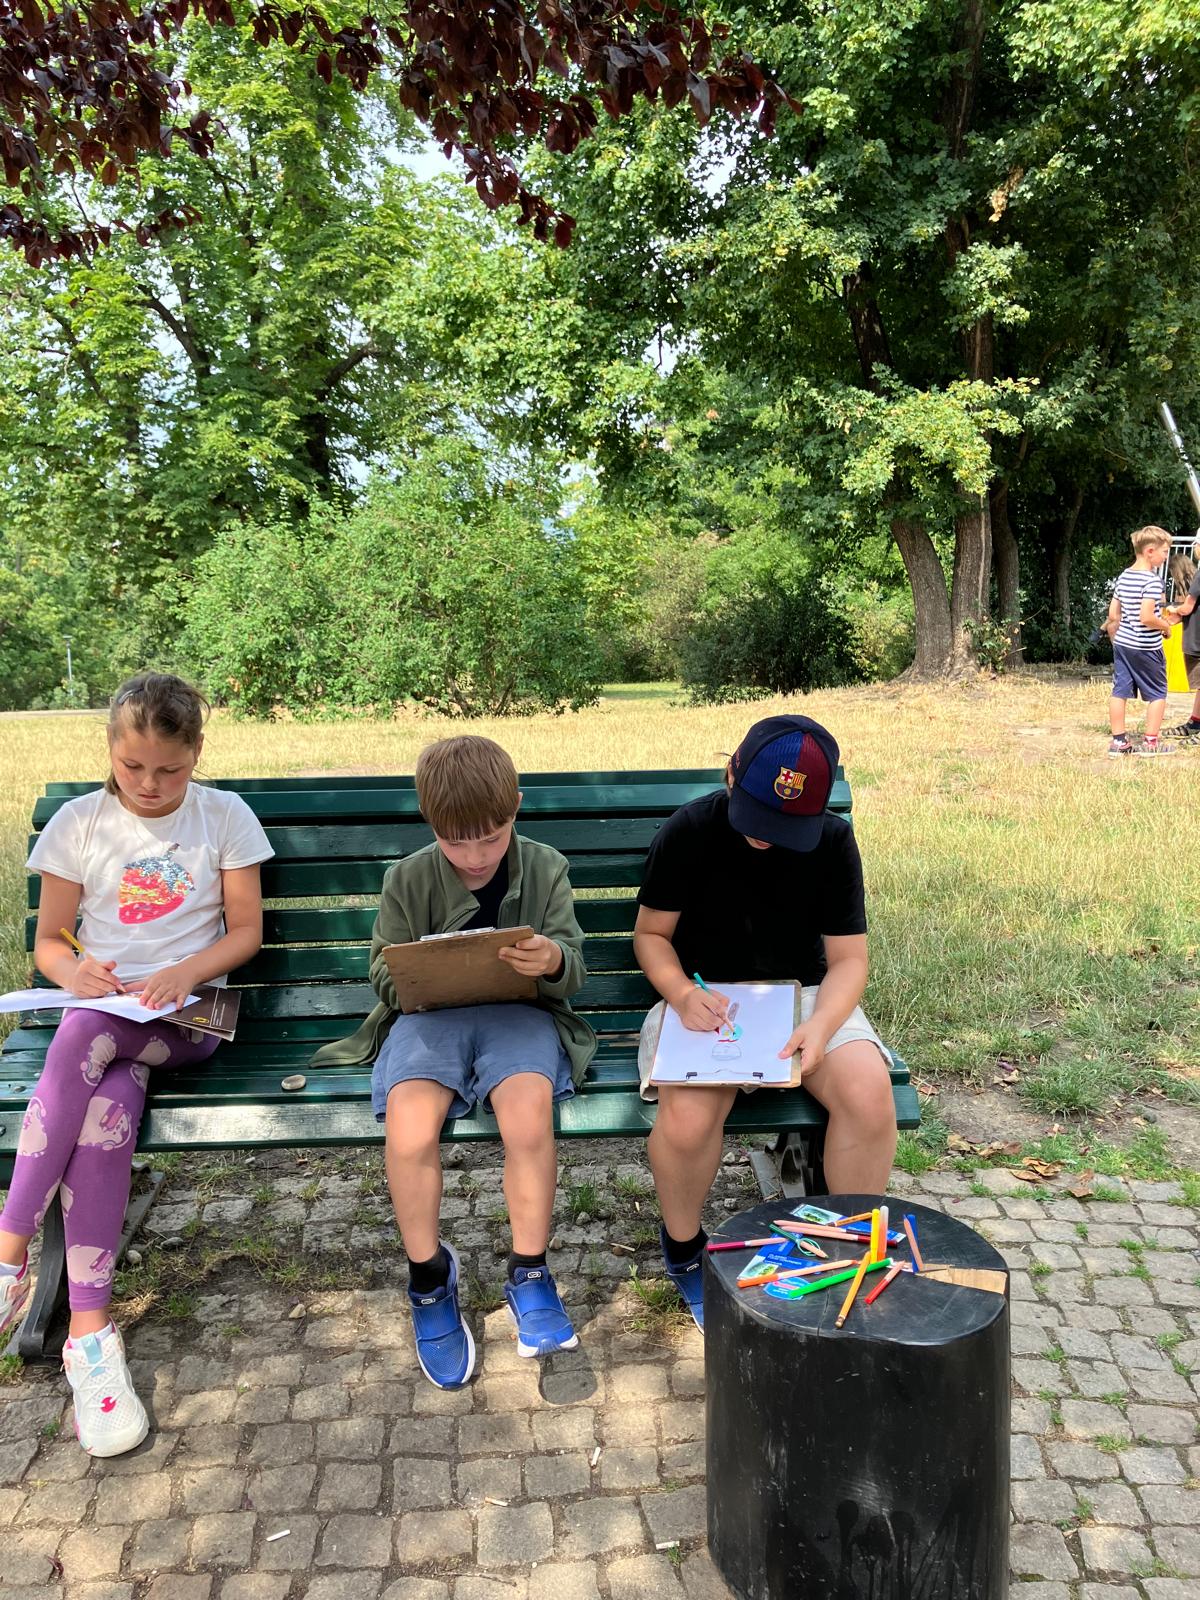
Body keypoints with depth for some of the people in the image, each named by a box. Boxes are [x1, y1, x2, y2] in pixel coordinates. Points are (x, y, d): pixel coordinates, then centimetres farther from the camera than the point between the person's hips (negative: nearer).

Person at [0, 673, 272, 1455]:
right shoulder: (78, 823, 7)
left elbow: (245, 932, 3)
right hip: (101, 1008, 2)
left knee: (84, 1041, -34)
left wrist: (181, 975, -15)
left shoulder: (224, 817, 4)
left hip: (186, 1015, -1)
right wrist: (75, 972, -14)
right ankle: (90, 1332, -23)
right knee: (105, 1113, -32)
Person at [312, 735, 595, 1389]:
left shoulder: (546, 869, 5)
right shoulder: (407, 879, 5)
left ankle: (529, 1272, -7)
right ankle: (428, 1273, 0)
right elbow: (384, 975, 8)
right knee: (407, 1131, -28)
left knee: (529, 1114, -32)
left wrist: (554, 961, -24)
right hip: (428, 1015, 1)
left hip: (518, 1011, 0)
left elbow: (572, 973, 1)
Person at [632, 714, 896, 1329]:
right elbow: (650, 934, -1)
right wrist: (681, 992, -22)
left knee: (869, 1092, -28)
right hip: (705, 997, -1)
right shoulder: (688, 831, -10)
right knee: (688, 1112, -31)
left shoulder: (833, 842, -6)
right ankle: (682, 1248, 3)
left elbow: (848, 959, -4)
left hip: (803, 994, 2)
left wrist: (820, 1025, -24)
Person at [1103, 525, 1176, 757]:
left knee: (1120, 691, 8)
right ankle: (1150, 742, 9)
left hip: (1122, 642, 7)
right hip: (1146, 648, -7)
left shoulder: (1123, 576, 7)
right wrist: (1166, 626, -7)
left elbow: (1113, 613, 9)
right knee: (1157, 694, 7)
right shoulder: (1152, 580, -17)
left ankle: (1118, 741, 11)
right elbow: (1146, 617, -25)